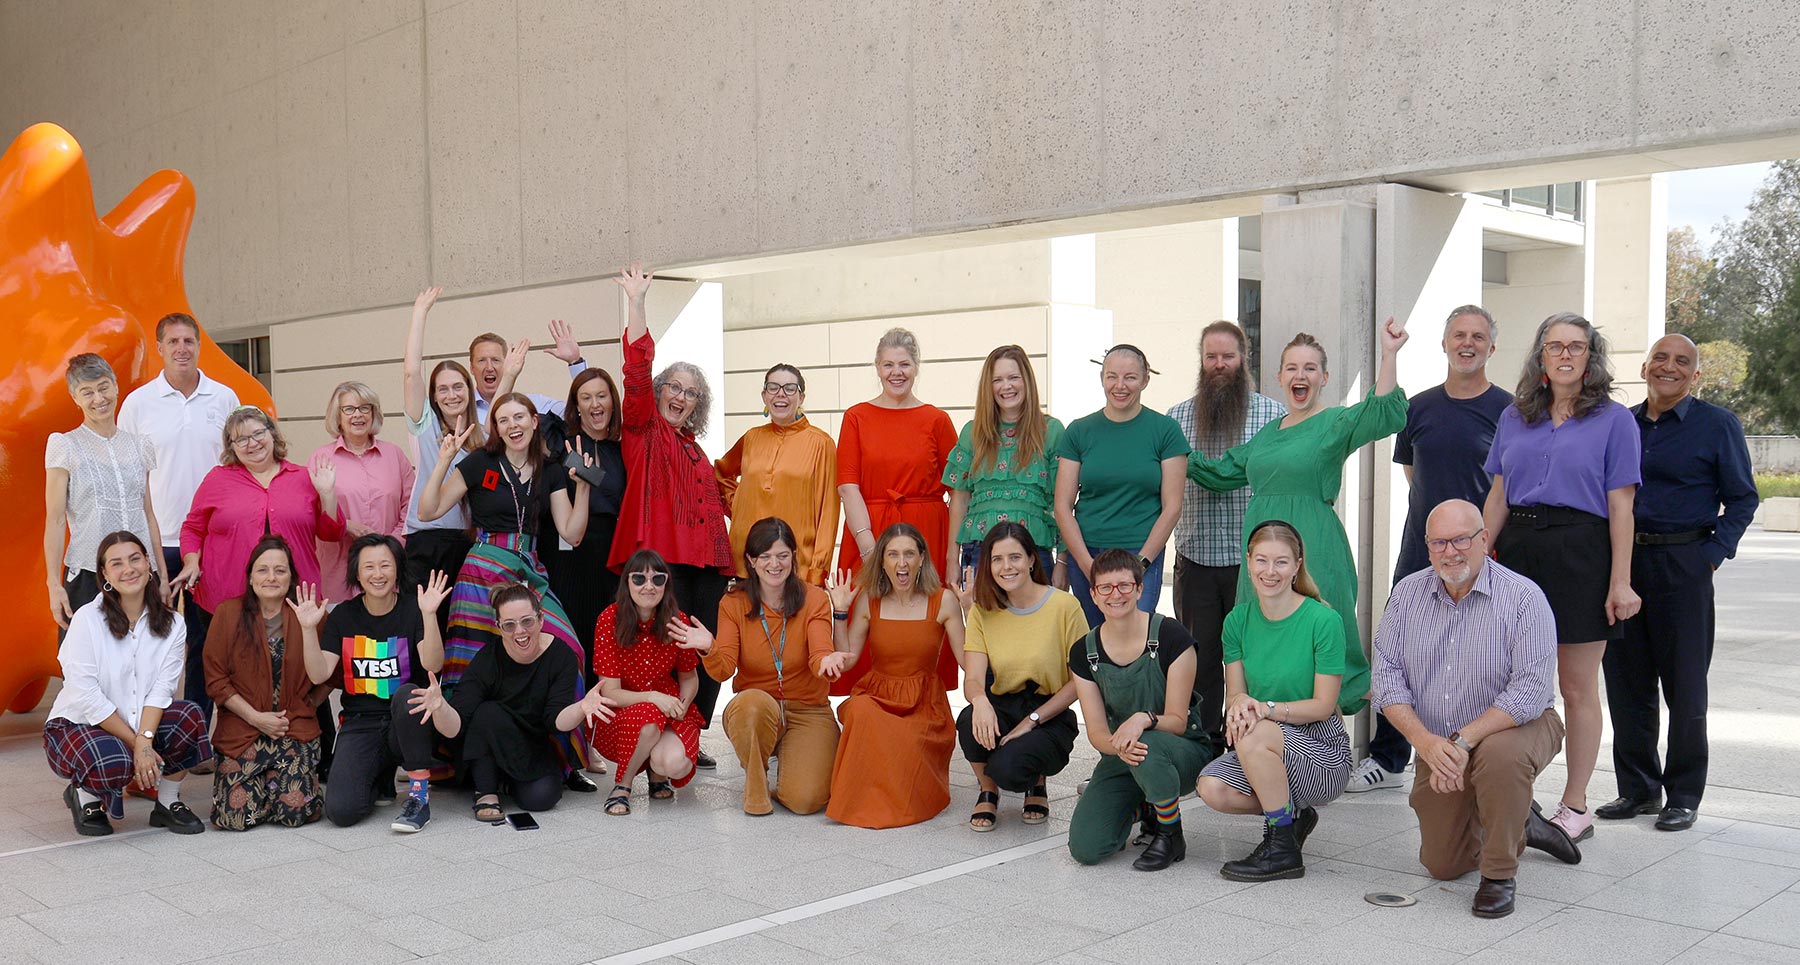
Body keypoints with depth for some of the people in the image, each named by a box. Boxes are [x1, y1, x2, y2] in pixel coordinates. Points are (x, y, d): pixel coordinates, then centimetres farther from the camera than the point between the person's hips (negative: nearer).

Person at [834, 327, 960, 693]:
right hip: (866, 534, 0)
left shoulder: (936, 420, 5)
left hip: (925, 536, 0)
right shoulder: (856, 417, 6)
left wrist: (954, 546, -9)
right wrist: (868, 545, -12)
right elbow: (848, 486, -1)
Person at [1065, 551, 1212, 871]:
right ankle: (1141, 806, 16)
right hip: (1120, 759, 4)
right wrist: (1117, 745, -30)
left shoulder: (1171, 637, -15)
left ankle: (1171, 835, -12)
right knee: (1085, 848, -18)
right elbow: (1096, 731, -6)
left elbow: (1178, 722, -14)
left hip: (1184, 751, -3)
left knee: (1147, 748, -41)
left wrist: (1144, 719, -37)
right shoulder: (1083, 652, -4)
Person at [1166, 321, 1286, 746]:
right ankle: (1205, 743, 17)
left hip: (1252, 557, -2)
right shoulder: (1178, 416, 10)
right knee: (1199, 656, 7)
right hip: (1195, 557, 2)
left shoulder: (1273, 413, 3)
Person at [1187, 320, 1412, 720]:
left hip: (1314, 549, -7)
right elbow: (1222, 472, 26)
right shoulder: (1268, 432, 18)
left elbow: (1385, 413, -20)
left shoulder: (1335, 423, -2)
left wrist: (1389, 354, -27)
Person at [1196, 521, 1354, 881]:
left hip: (1323, 752, -5)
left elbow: (1323, 705, -13)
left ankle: (1284, 850, -16)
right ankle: (1293, 815, 7)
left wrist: (1267, 709, -28)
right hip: (1267, 753, 5)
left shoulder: (1323, 620, -13)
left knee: (1254, 736, -34)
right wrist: (1239, 705, -23)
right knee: (1212, 788, -23)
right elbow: (1234, 693, 2)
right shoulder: (1238, 620, 2)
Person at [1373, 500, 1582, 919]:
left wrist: (1462, 741, -32)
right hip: (1435, 741, 5)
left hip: (1515, 726, -4)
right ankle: (1521, 827, 39)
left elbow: (1530, 691, -25)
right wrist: (1425, 741, -23)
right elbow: (1387, 674, -8)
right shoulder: (1407, 593, -5)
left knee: (1500, 754, -41)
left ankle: (1500, 873, -18)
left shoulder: (1523, 597, -18)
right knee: (1442, 866, 8)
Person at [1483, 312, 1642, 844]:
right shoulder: (1514, 418, 12)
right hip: (1519, 550, 3)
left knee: (1577, 688, 4)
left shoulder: (1614, 420, 1)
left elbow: (1620, 506, -3)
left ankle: (1575, 806, 13)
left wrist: (1620, 582, -8)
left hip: (1581, 555, -3)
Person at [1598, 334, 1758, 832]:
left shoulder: (1717, 425, 0)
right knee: (1626, 681, 7)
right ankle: (1637, 788, 19)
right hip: (1621, 561, 4)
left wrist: (1712, 554, -10)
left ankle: (1684, 795, 14)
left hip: (1682, 566, -4)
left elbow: (1742, 500, 1)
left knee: (1684, 685, 2)